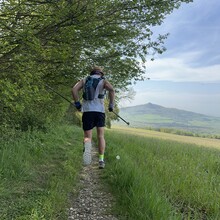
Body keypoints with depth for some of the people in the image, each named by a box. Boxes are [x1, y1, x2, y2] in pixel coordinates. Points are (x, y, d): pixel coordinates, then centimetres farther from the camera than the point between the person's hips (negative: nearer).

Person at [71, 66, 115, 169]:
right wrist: (111, 104, -3)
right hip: (100, 110, 0)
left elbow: (74, 89, 1)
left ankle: (87, 146, -30)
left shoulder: (84, 80, 16)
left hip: (87, 110, 1)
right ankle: (101, 160, 5)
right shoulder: (103, 81, 11)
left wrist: (77, 103, 6)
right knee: (100, 136, 9)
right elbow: (111, 89, -10)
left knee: (87, 136, 3)